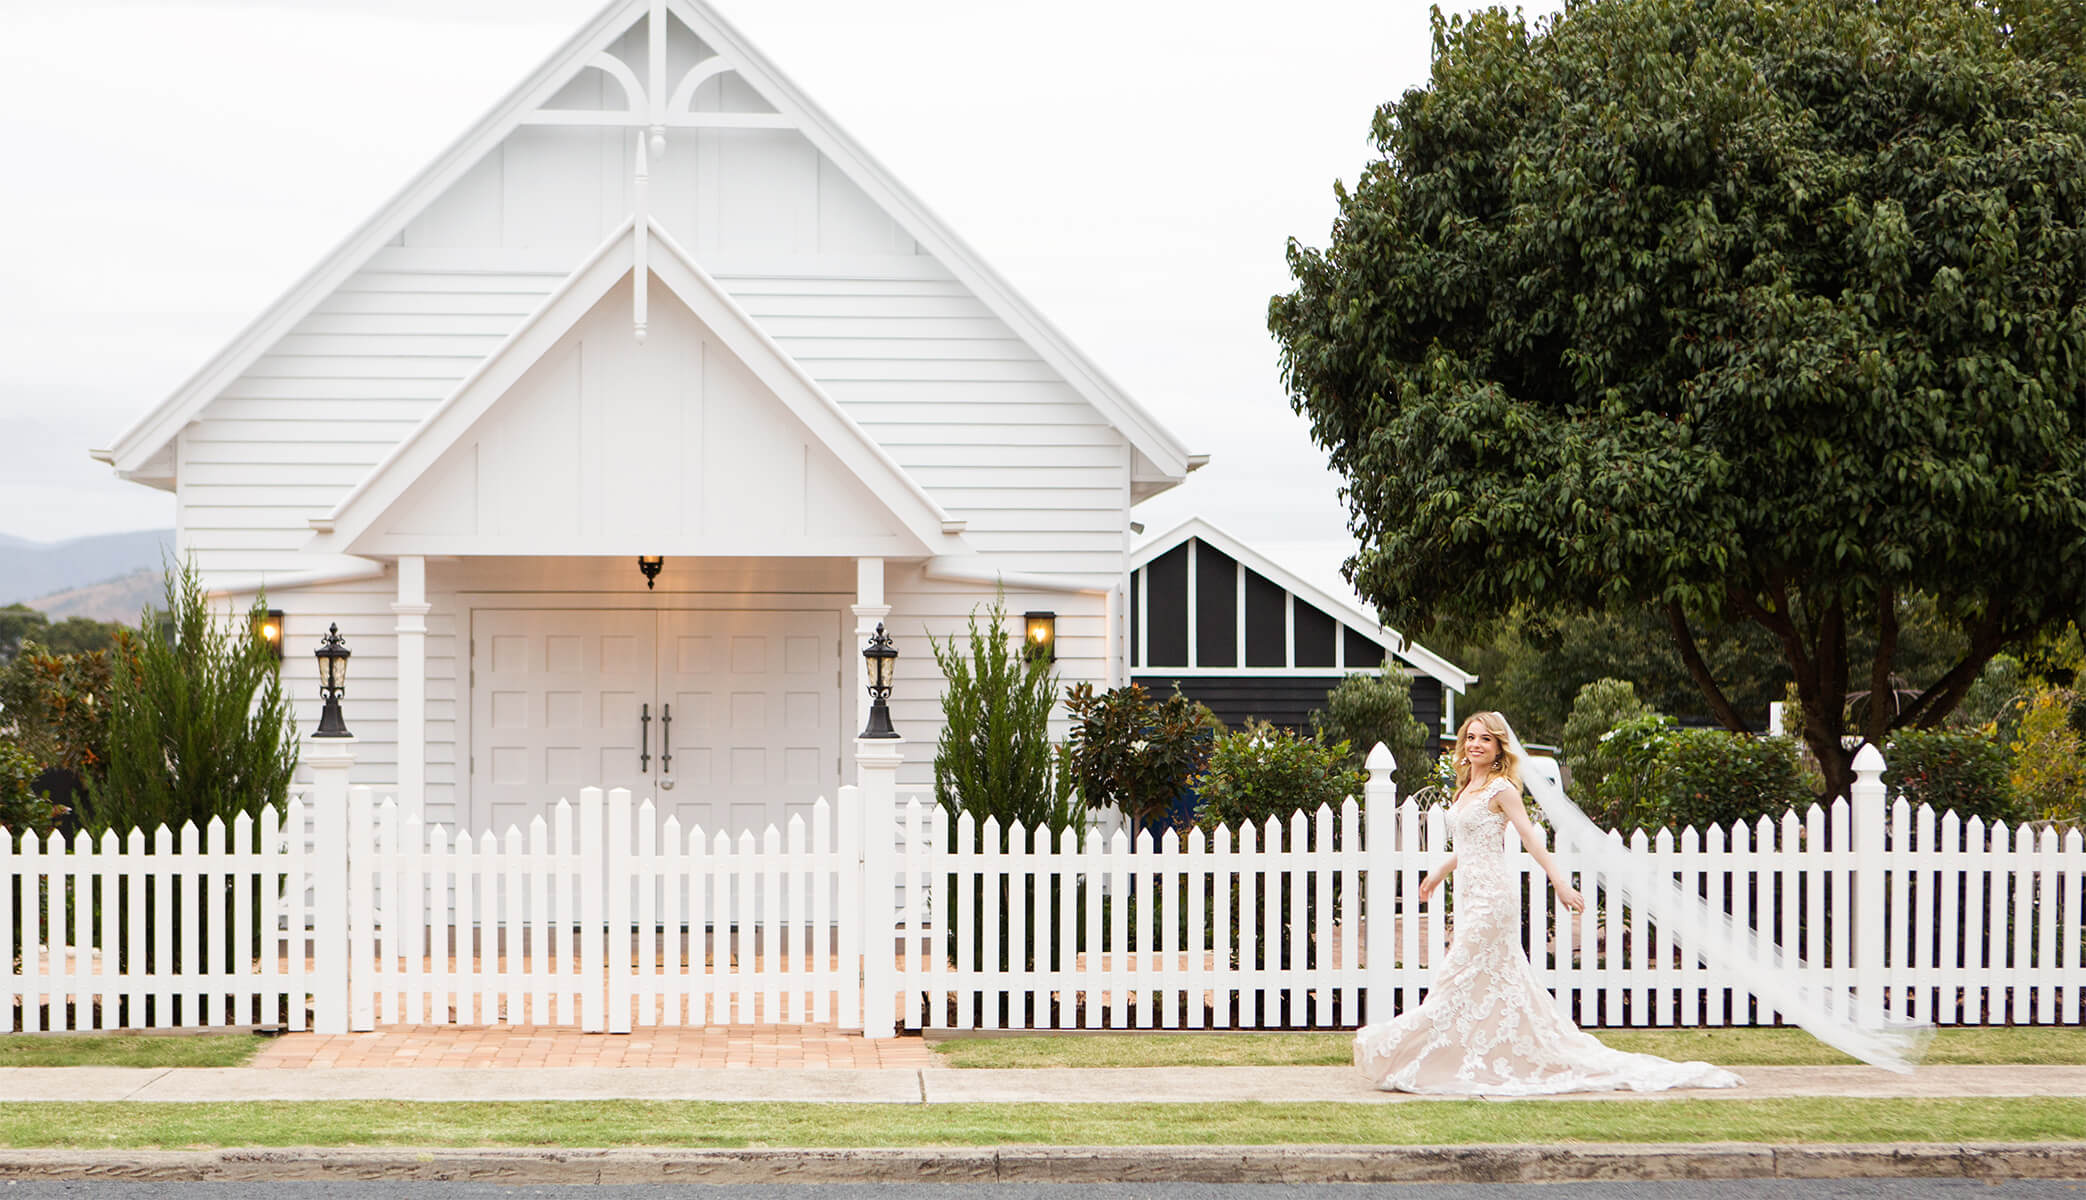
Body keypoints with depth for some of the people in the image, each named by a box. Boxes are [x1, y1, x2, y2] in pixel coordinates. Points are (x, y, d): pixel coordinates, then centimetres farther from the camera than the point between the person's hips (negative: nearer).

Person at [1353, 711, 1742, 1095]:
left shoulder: (1501, 789, -9)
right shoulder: (1467, 789, 15)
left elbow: (1529, 837, -15)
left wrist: (1560, 882, -22)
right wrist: (1440, 872, 41)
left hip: (1491, 895, -9)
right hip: (1472, 893, 9)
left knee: (1461, 978, -7)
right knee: (1499, 981, 9)